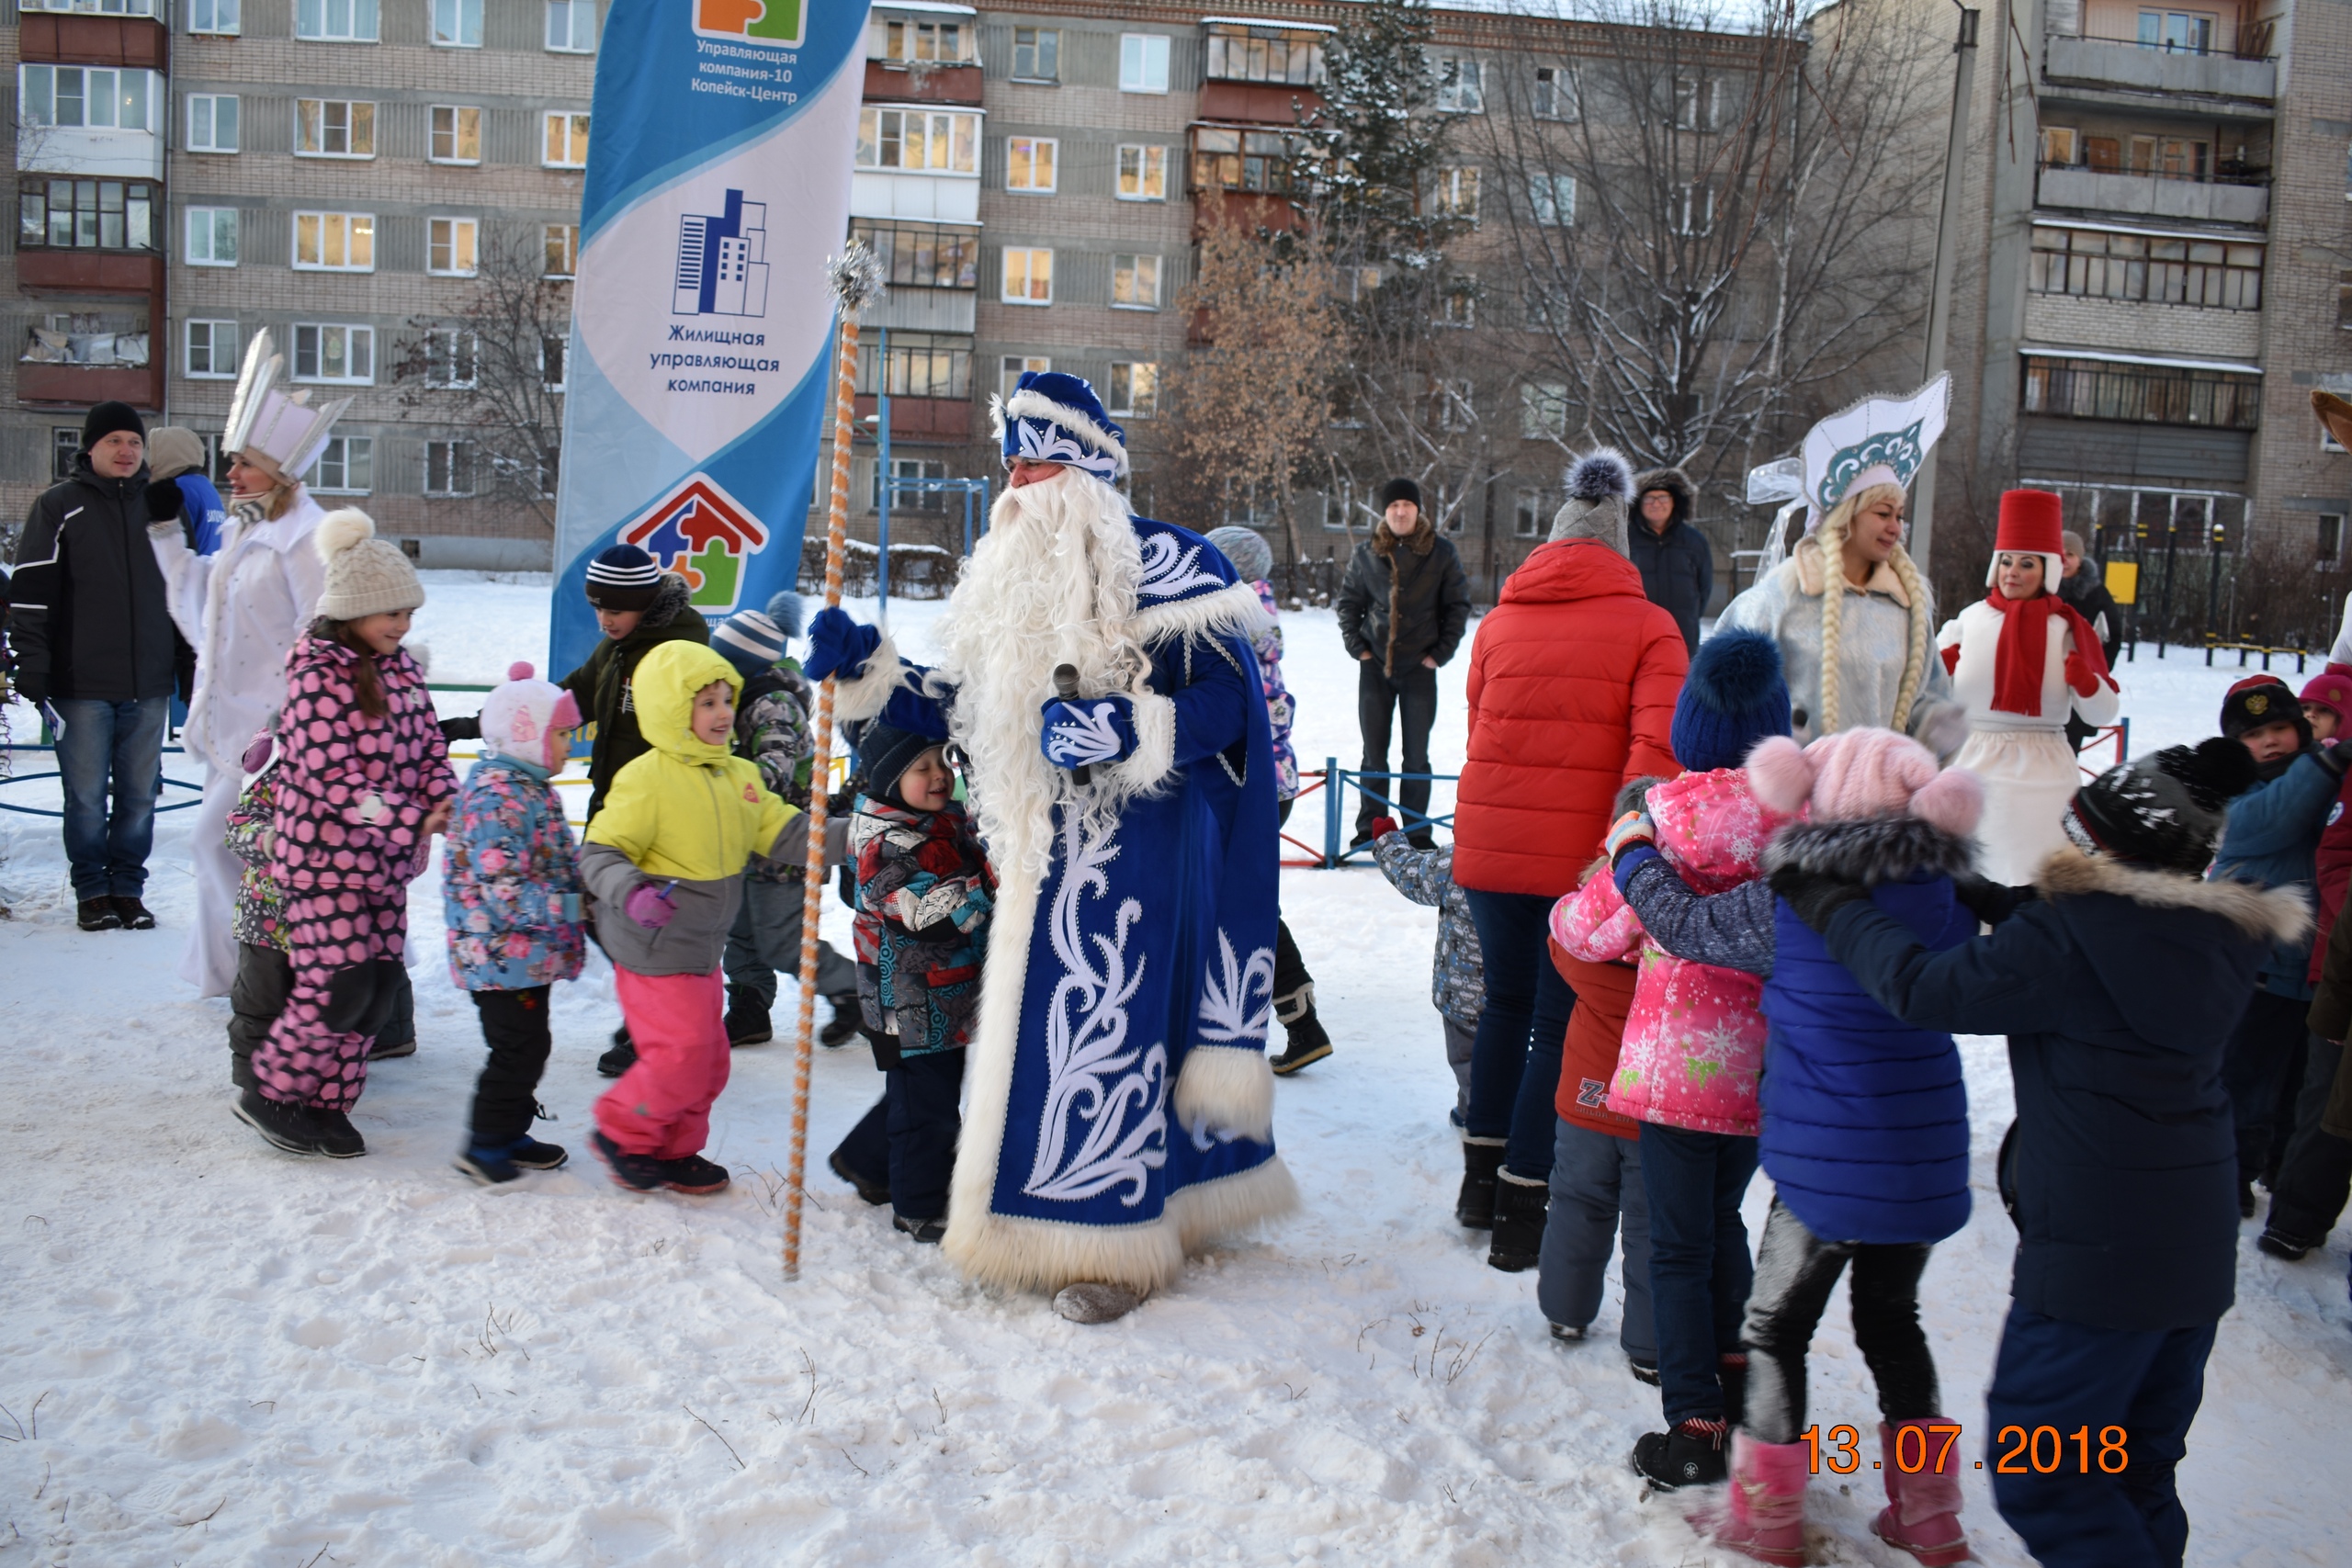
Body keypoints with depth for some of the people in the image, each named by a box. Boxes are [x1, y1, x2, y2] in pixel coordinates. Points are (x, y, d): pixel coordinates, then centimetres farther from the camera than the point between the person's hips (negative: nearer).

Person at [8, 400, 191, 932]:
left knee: (139, 794, 6)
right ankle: (91, 892, 12)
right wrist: (32, 672, -9)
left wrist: (189, 667, 15)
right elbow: (31, 593, -2)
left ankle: (128, 888, 16)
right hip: (82, 684, -3)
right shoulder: (59, 505, 1)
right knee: (87, 796, 1)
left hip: (149, 684, 3)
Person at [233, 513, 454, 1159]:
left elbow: (429, 747, 12)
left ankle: (329, 1103, 21)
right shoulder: (318, 672, -14)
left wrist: (445, 799, -8)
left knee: (380, 985, 7)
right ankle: (269, 1094, 12)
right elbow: (330, 776, -20)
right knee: (338, 985, -8)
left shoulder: (400, 668, 9)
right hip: (325, 855, -7)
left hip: (383, 857, 7)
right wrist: (414, 820, -23)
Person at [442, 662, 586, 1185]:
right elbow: (501, 888, -26)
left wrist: (586, 897, 9)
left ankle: (510, 1134, 27)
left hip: (531, 952, 10)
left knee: (528, 1045, 16)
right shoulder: (496, 795, -20)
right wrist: (572, 908, -25)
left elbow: (558, 865, 23)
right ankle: (485, 1143, 8)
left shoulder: (535, 789, 13)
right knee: (520, 1048, -3)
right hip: (504, 953, -10)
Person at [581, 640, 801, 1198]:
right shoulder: (646, 779, -17)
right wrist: (630, 892, -38)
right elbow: (599, 853, -18)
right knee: (683, 1054, -7)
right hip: (653, 949, -8)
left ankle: (674, 1152, 31)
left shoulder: (740, 775, 6)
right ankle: (621, 1133, 15)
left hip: (702, 949, 8)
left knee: (708, 1060, 14)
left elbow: (785, 833, 4)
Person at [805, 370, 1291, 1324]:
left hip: (1132, 851, -8)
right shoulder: (1008, 582, 15)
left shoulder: (1164, 565, -9)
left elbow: (1230, 699, -13)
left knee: (1106, 1024, -7)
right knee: (1036, 1020, 12)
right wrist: (867, 672, 8)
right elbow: (964, 711, 18)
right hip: (1043, 851, 8)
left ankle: (1114, 1245, 5)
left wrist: (1128, 730, -26)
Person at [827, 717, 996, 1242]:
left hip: (953, 996, 9)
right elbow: (939, 914, -29)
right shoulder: (887, 844, -21)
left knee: (924, 1094, 21)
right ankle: (920, 1209, 16)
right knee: (928, 1104, 1)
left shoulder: (952, 820, 7)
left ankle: (863, 1159, 40)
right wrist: (990, 889, -29)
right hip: (910, 1000, -9)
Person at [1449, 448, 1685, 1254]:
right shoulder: (1649, 628, -2)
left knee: (1506, 1001, 21)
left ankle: (1481, 1179, 27)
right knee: (1561, 1021, 6)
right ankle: (1523, 1203, 9)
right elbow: (1658, 748, -15)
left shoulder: (1498, 624, 10)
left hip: (1490, 845, 4)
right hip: (1587, 855, -4)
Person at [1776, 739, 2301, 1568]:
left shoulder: (2068, 937, -20)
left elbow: (1925, 989, -18)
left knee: (2035, 1471, 2)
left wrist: (1826, 900, -7)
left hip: (2093, 1256, -9)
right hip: (2196, 1252, 9)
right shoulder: (2214, 940, 4)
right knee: (2136, 1472, 20)